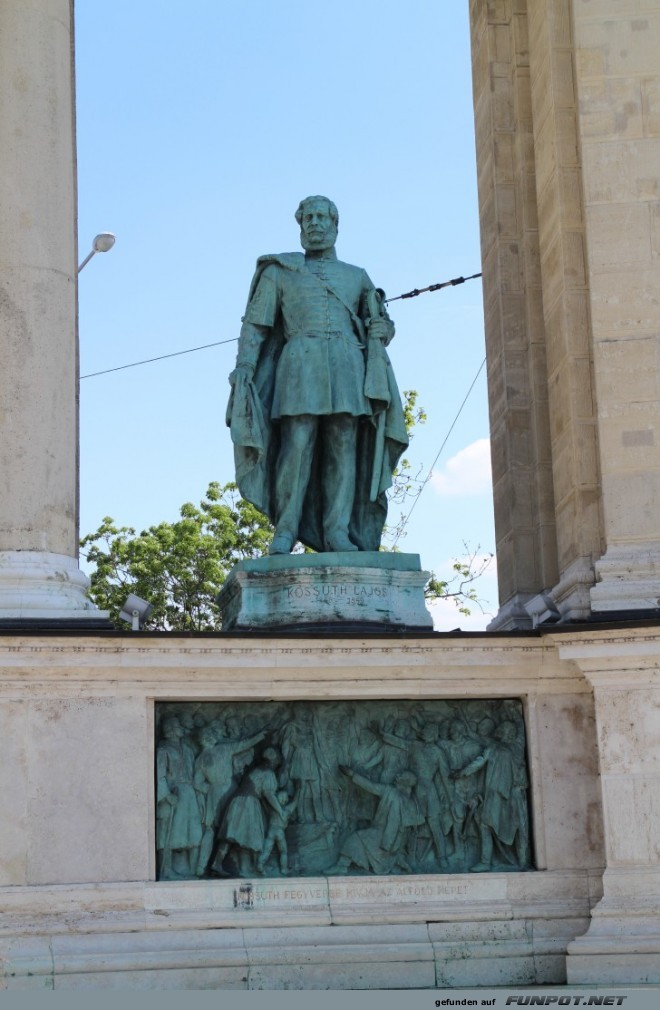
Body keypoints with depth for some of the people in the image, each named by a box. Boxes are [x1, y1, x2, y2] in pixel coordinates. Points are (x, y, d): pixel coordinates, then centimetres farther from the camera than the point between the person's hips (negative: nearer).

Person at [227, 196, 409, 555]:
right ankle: (285, 531, -13)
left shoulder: (356, 277, 24)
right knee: (296, 444, -15)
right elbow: (254, 324, 8)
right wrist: (243, 367, -5)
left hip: (346, 366, 2)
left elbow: (380, 327, 25)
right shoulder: (279, 271, 16)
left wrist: (381, 329, 2)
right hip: (300, 363, -2)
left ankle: (337, 533, -10)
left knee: (343, 447, -8)